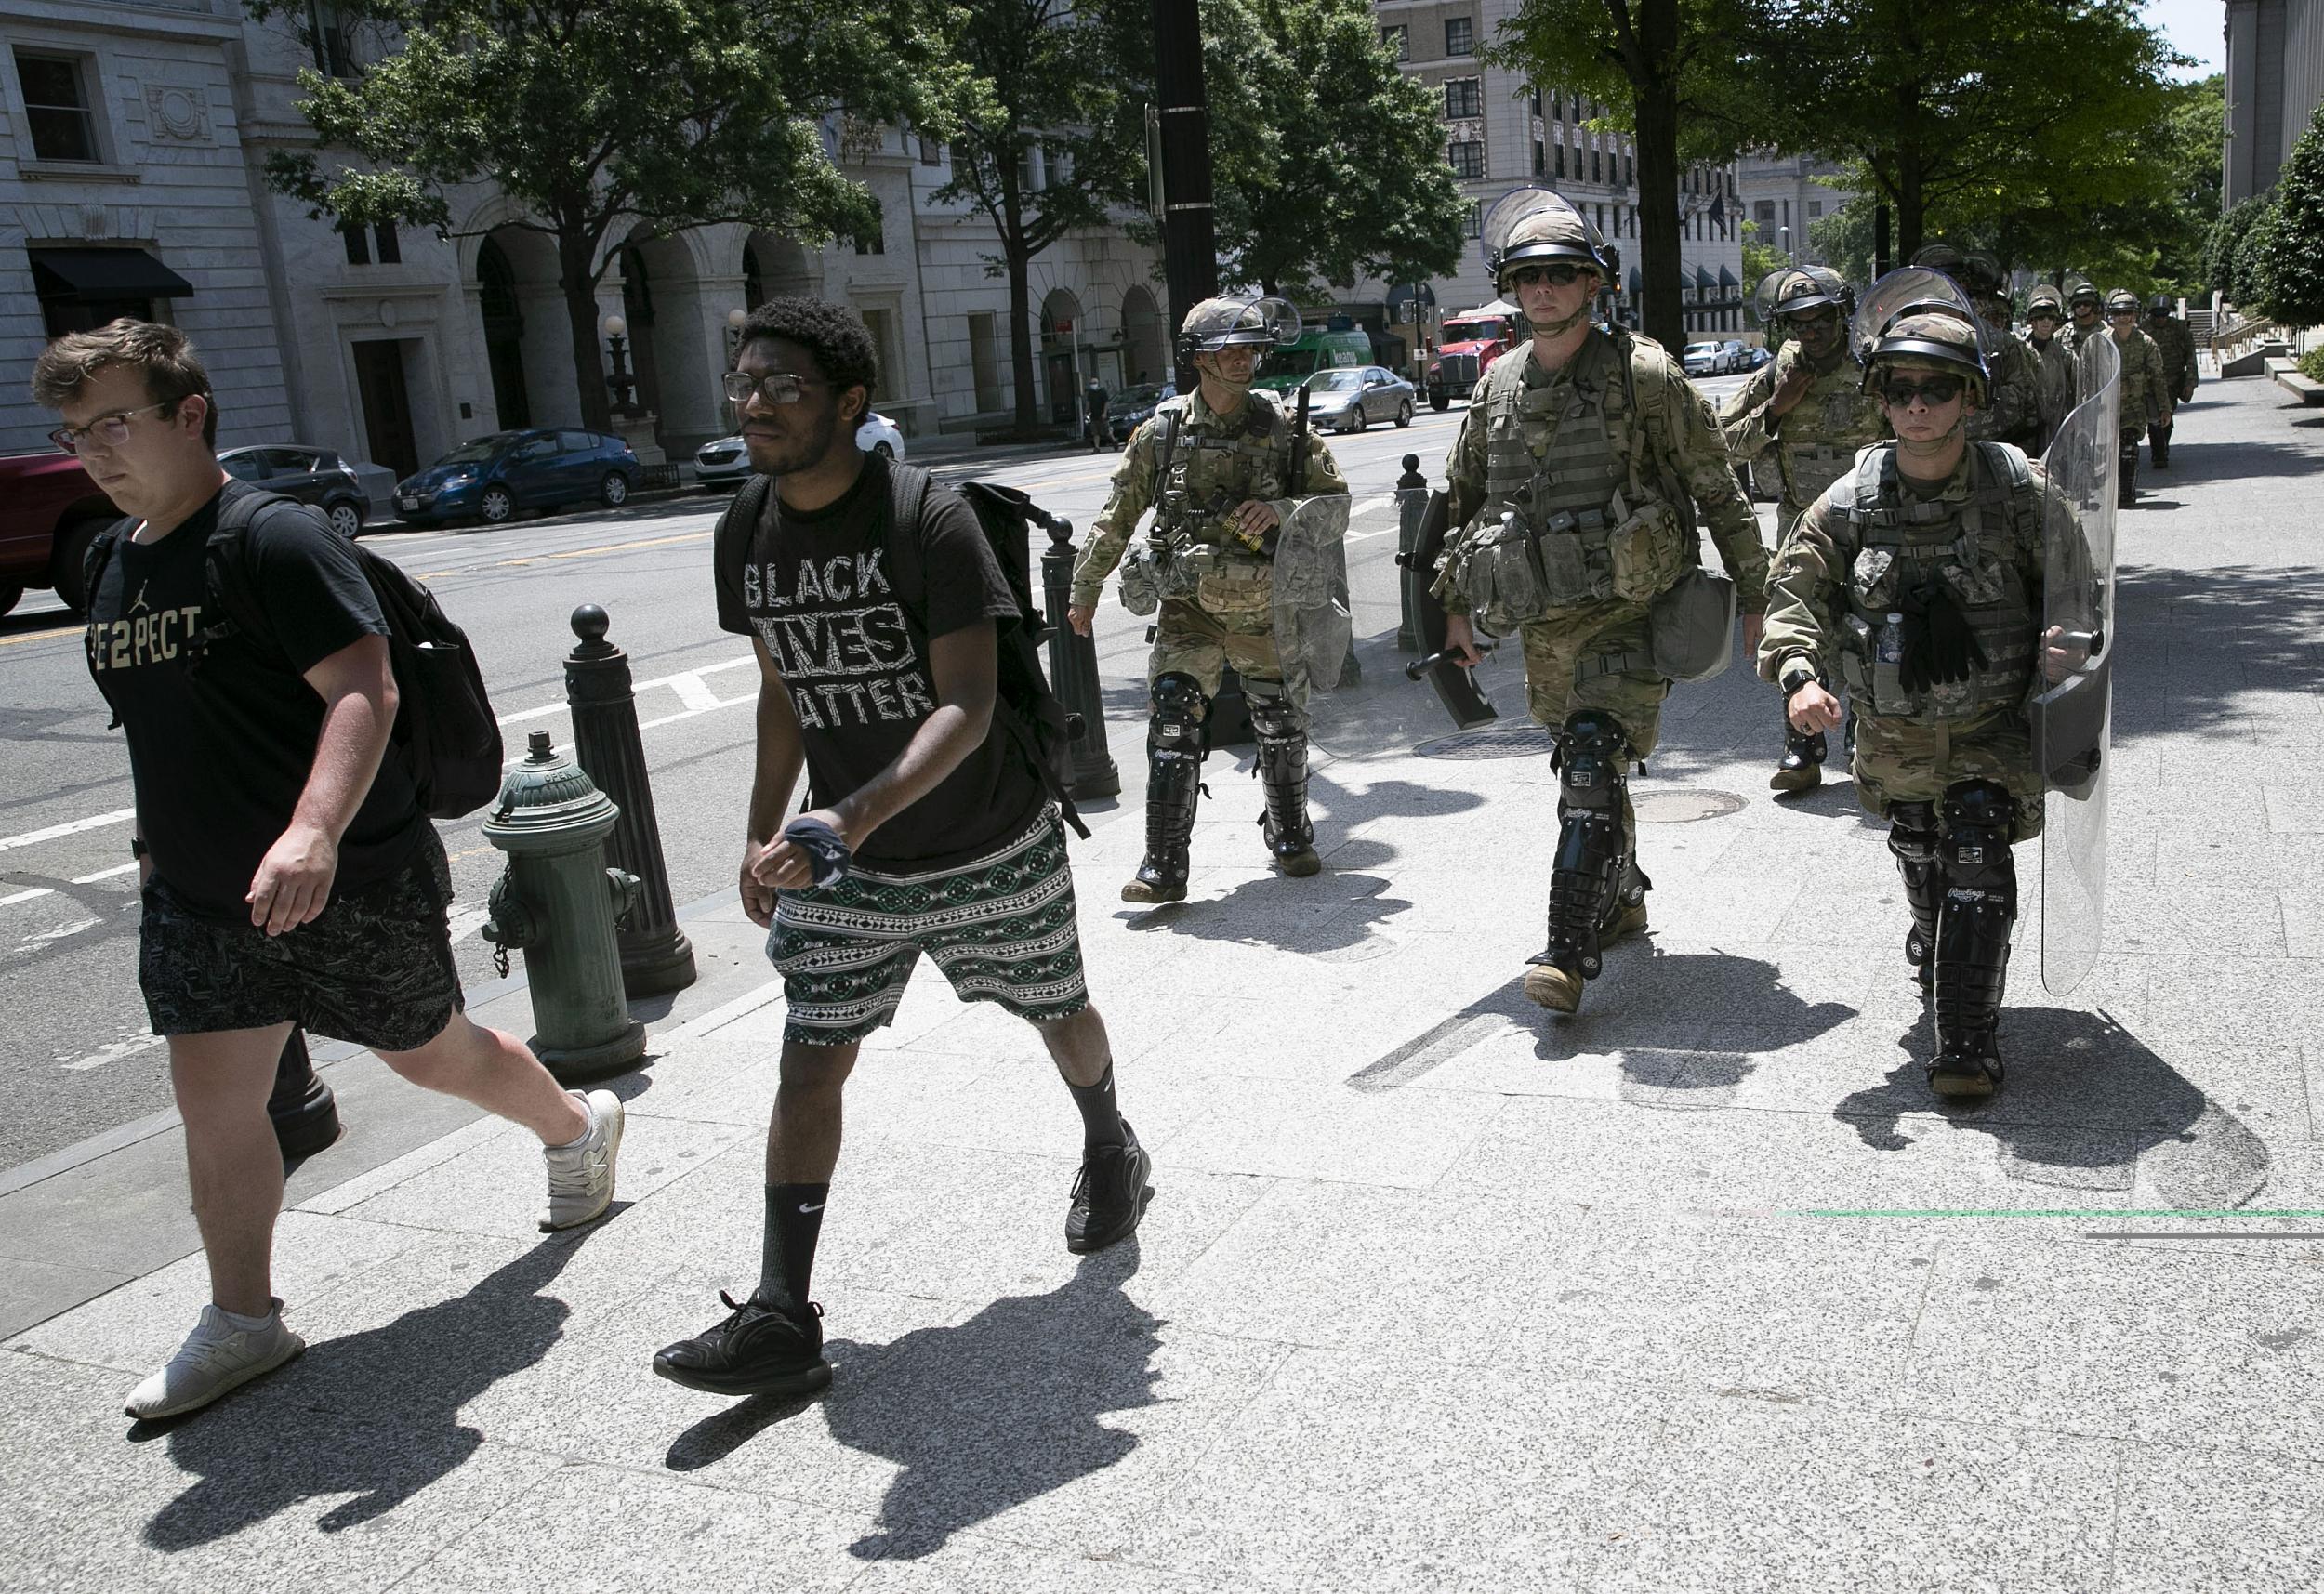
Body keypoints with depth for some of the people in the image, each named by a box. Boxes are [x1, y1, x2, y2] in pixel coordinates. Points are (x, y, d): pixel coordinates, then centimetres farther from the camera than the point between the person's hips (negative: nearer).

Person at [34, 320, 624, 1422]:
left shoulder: (275, 537, -17)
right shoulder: (115, 562, 9)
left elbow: (364, 690, -27)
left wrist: (315, 831, -40)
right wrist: (167, 841, 24)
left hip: (353, 881, -7)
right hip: (198, 896, 7)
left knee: (432, 1055, 12)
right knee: (212, 1102, 4)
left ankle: (580, 1128, 39)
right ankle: (242, 1320, 18)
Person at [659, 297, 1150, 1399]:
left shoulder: (928, 520, -21)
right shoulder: (749, 536, -1)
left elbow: (967, 706, -28)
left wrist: (855, 818, -40)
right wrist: (763, 832, 11)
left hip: (990, 850, -4)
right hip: (840, 863, 5)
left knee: (1056, 1015, 17)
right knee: (809, 1061, -2)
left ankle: (1110, 1154, 48)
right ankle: (781, 1317, 3)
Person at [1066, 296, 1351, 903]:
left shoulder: (1281, 426, -3)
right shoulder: (1162, 430, -4)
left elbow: (1335, 496, 2)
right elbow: (1118, 514, 5)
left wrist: (1282, 510, -18)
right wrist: (1085, 588, 10)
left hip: (1267, 607, 1)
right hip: (1189, 607, -1)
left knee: (1283, 727, 13)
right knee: (1172, 726, -13)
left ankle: (1290, 836, 36)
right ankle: (1165, 867, -9)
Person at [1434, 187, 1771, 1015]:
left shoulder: (1643, 373, -6)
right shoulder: (1498, 384, 8)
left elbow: (1718, 489, -1)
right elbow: (1460, 497, 18)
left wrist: (1753, 593, 0)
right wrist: (1453, 604, 16)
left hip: (1626, 612, -5)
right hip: (1541, 622, 5)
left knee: (1593, 769, -17)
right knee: (1588, 767, 18)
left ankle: (1567, 951, -18)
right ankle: (1621, 897, 39)